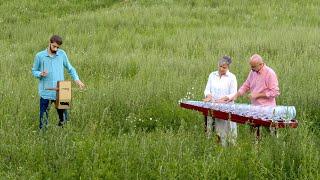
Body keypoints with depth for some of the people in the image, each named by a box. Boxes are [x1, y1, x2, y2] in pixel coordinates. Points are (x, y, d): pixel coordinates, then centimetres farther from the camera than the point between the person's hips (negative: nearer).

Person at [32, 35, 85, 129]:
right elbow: (34, 71, 7)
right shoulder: (39, 56, -3)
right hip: (46, 93, -2)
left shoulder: (62, 54, 2)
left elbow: (69, 68, 13)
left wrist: (76, 79, -2)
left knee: (63, 118, 10)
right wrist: (40, 74, -15)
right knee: (43, 119, 1)